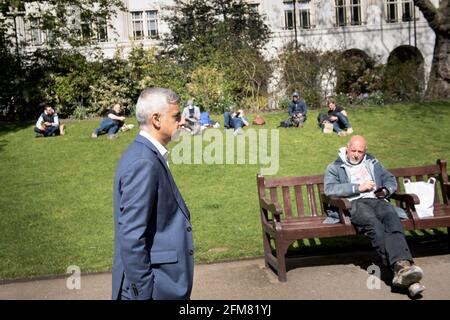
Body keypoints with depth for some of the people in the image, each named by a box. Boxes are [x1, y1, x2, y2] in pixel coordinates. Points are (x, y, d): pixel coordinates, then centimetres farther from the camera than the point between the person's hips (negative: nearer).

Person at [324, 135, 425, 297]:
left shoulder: (372, 163, 33)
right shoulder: (334, 167, 19)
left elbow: (390, 179, 32)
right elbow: (329, 189, 1)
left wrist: (386, 190, 6)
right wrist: (358, 187, -7)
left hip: (377, 200, 3)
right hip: (354, 203, -3)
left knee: (392, 218, -34)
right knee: (374, 223, -37)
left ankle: (402, 267, -50)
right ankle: (400, 266, -46)